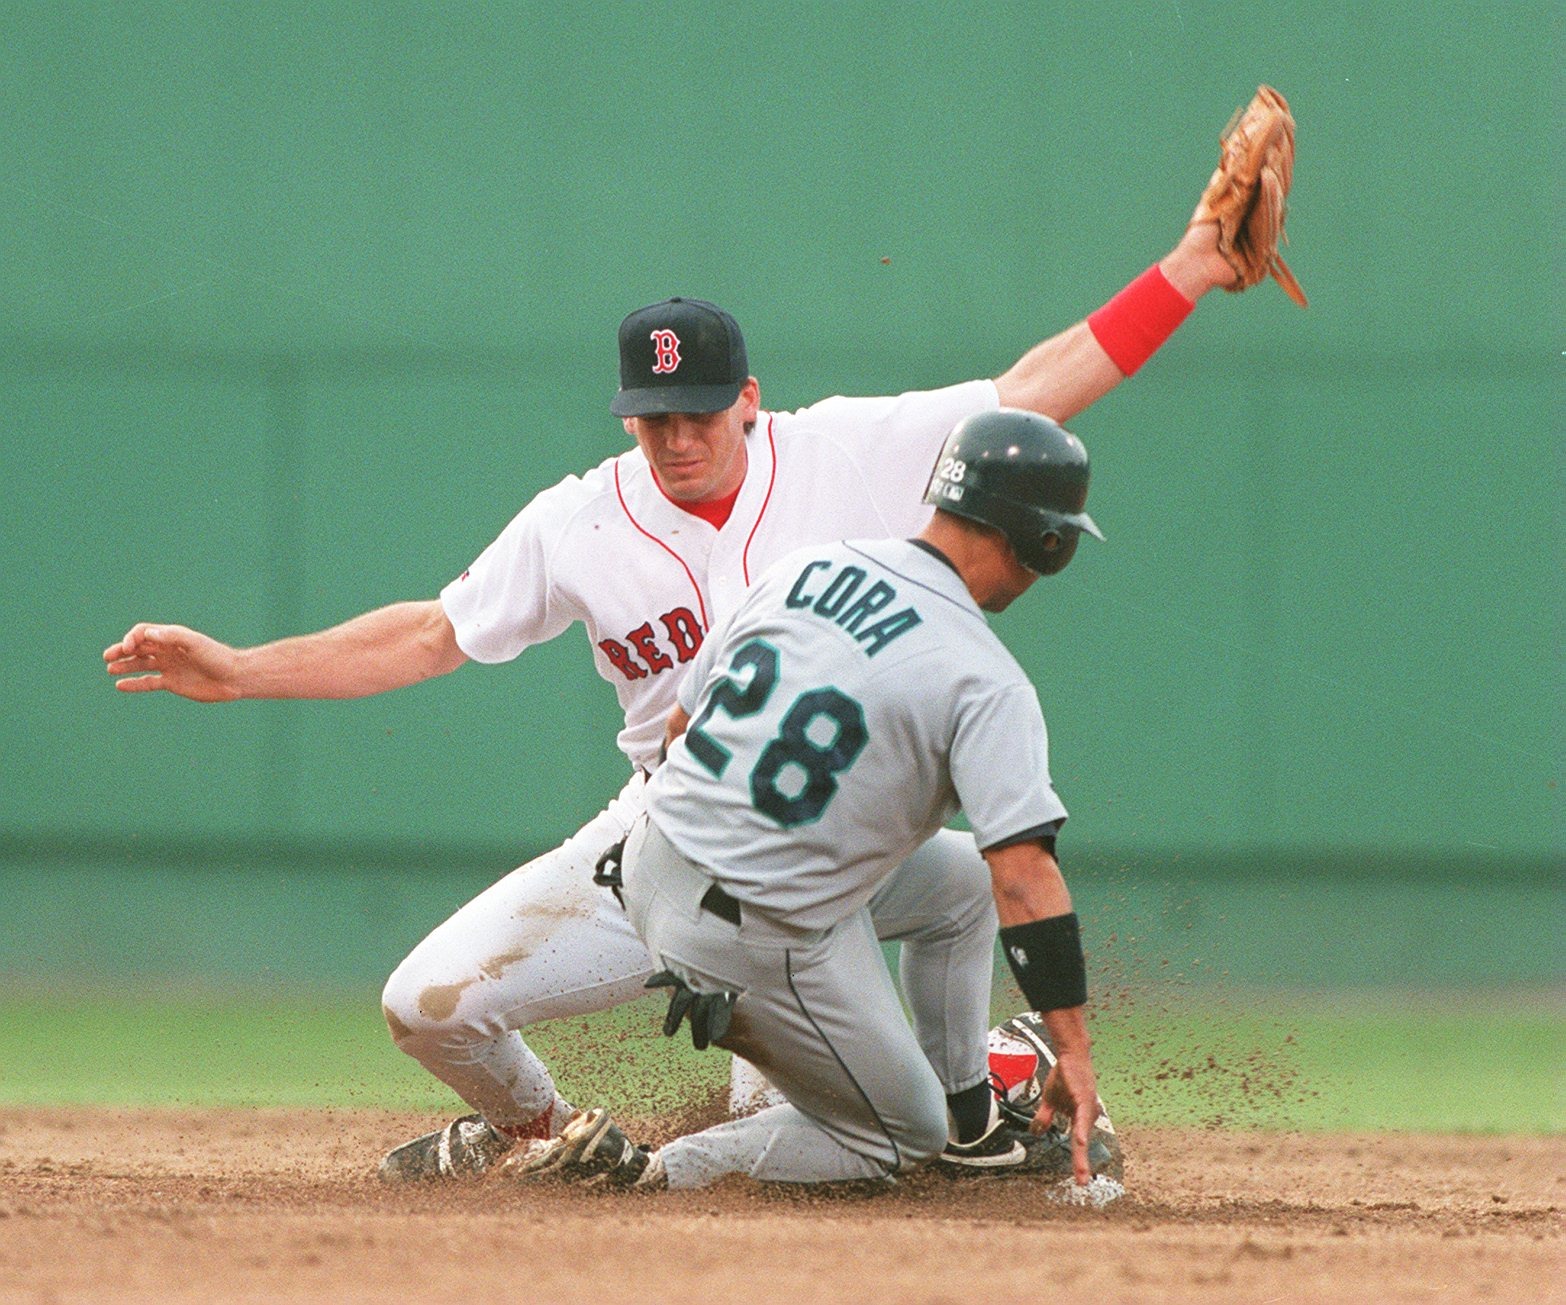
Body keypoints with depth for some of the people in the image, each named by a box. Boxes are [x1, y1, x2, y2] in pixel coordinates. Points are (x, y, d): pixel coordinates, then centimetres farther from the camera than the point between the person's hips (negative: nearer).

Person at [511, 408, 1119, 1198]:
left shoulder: (805, 569, 4)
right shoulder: (987, 683, -16)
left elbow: (682, 725, 14)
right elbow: (1025, 879, -24)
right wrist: (1072, 1052, -22)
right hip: (760, 941, -8)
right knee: (904, 1137, 11)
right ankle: (652, 1170, -5)